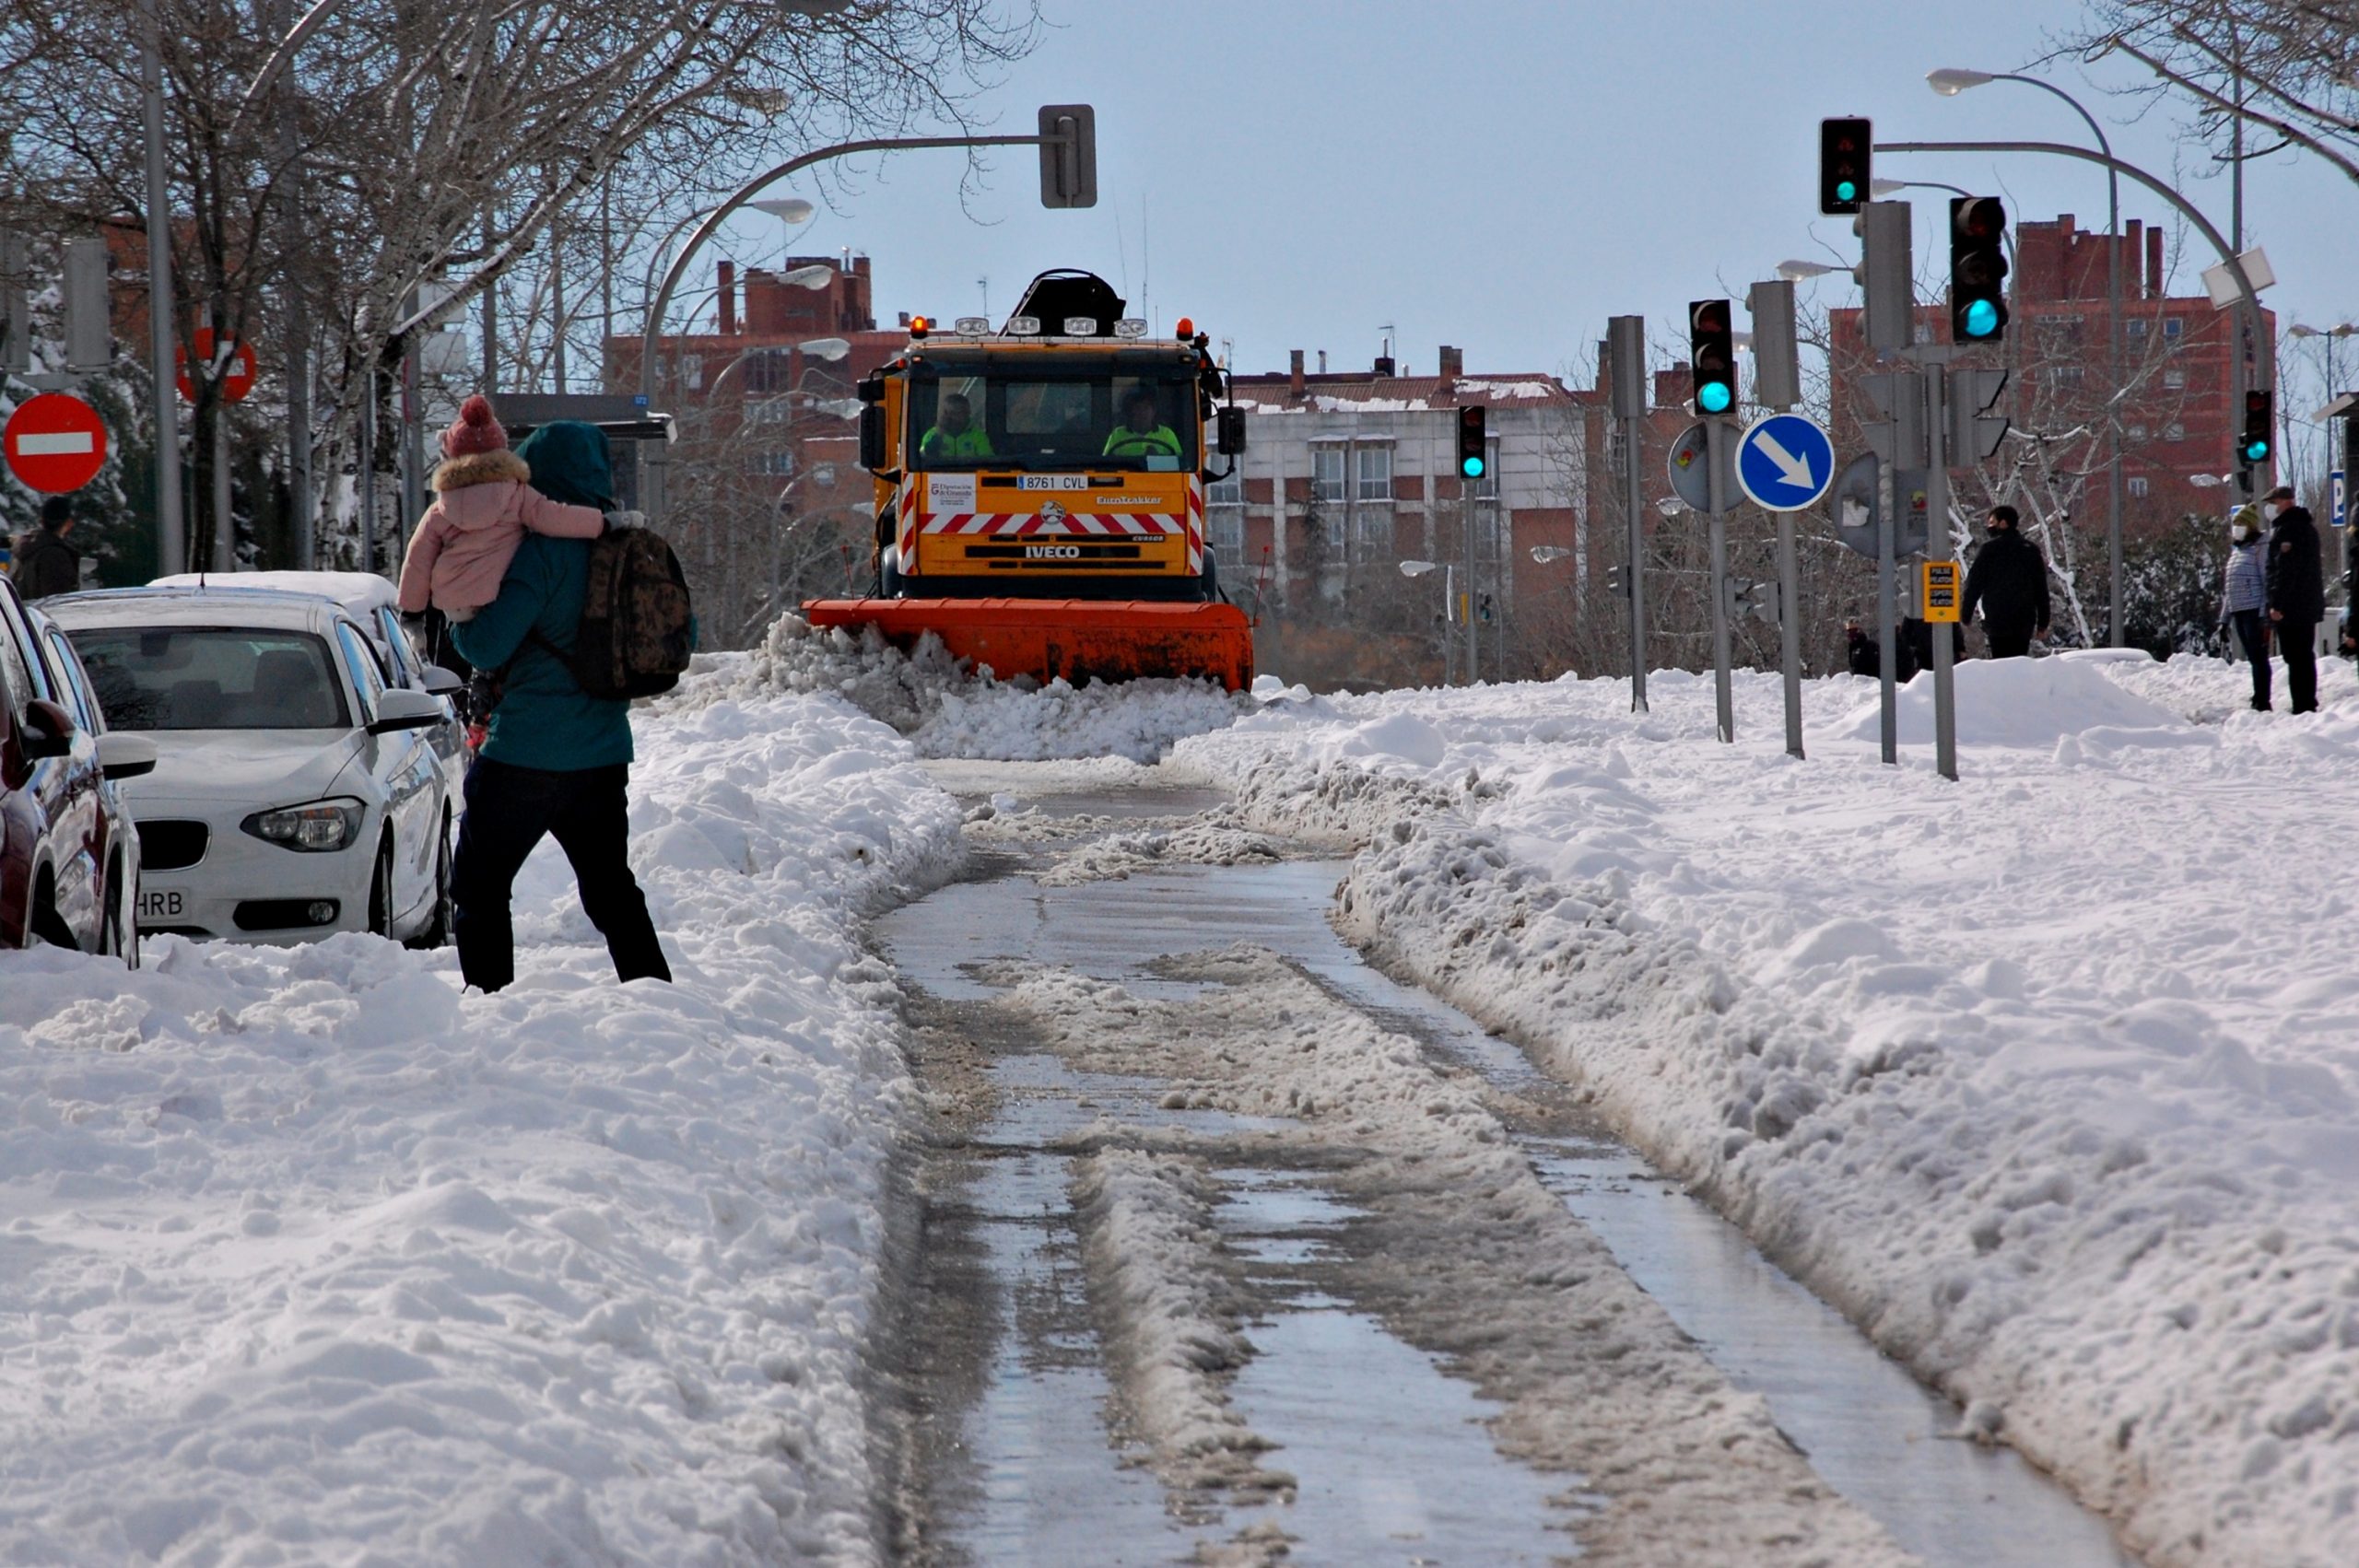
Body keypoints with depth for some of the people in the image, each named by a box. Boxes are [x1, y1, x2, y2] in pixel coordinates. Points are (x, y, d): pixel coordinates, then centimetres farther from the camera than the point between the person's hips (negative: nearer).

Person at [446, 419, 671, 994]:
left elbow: (487, 646, -19)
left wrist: (458, 615, 1)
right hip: (605, 757, 7)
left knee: (479, 889, 4)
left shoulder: (544, 552, -16)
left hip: (526, 757, -7)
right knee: (612, 891, 16)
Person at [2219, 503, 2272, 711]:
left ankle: (2262, 701, -9)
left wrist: (2265, 614, -19)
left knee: (2258, 657, -8)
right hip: (2238, 611, 8)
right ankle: (2257, 700, 12)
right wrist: (2224, 619, 22)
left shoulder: (2260, 548, -5)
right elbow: (2228, 588, 24)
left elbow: (2268, 582, -12)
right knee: (2253, 657, 10)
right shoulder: (2236, 550, 21)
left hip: (2254, 610, -8)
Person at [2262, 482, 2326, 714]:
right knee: (2305, 657, 14)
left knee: (2296, 659, -9)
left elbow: (2285, 570, -22)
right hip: (2309, 606, 10)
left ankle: (2302, 706, -11)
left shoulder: (2287, 529, -14)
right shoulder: (2307, 527, 18)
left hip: (2291, 608, -10)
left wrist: (2277, 605, -21)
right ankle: (2309, 703, 18)